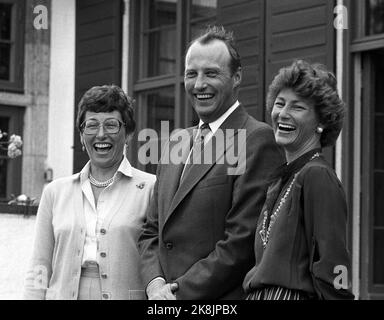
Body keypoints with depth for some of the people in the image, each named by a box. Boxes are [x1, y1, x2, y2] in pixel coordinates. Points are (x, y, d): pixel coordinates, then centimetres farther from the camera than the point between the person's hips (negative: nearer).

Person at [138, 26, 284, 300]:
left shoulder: (258, 140, -11)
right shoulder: (175, 143, 14)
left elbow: (242, 241, -16)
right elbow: (152, 231, 15)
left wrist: (180, 292, -14)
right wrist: (154, 282, -3)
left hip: (222, 301, -6)